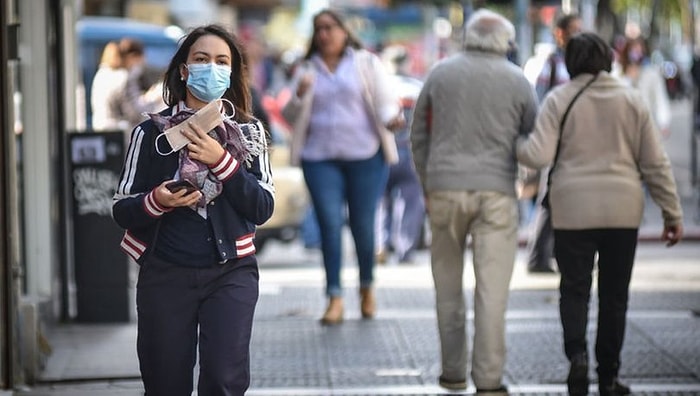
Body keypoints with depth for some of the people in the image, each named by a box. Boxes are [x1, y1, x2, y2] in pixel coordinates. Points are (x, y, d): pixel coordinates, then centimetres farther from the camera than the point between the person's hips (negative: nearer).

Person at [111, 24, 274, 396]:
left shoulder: (247, 133, 5)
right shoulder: (152, 132, 0)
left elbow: (263, 208, -2)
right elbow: (121, 210, 1)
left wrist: (221, 162, -13)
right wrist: (156, 201, -19)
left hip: (231, 271, 0)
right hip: (165, 274, 0)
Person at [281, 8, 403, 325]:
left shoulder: (366, 63, 8)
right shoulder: (307, 70, 14)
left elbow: (386, 102, 1)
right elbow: (291, 117, 12)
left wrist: (391, 118, -22)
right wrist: (299, 96, -9)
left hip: (365, 156, -2)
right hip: (320, 159, 2)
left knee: (363, 225, 0)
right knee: (329, 224, -8)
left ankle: (367, 288, 23)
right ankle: (335, 299, -7)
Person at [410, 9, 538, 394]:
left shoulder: (440, 73, 6)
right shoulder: (517, 80, 2)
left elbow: (418, 136, 10)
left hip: (445, 189, 2)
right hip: (496, 192, -1)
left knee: (448, 286, 13)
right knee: (492, 289, -3)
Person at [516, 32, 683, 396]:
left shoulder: (559, 100, -2)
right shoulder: (632, 100, 3)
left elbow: (539, 155, -10)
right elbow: (655, 163, 4)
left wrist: (515, 143, 11)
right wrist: (672, 213, 9)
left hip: (573, 209, -1)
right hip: (622, 210, 1)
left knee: (574, 288, 9)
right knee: (614, 293, 11)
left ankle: (577, 354, -15)